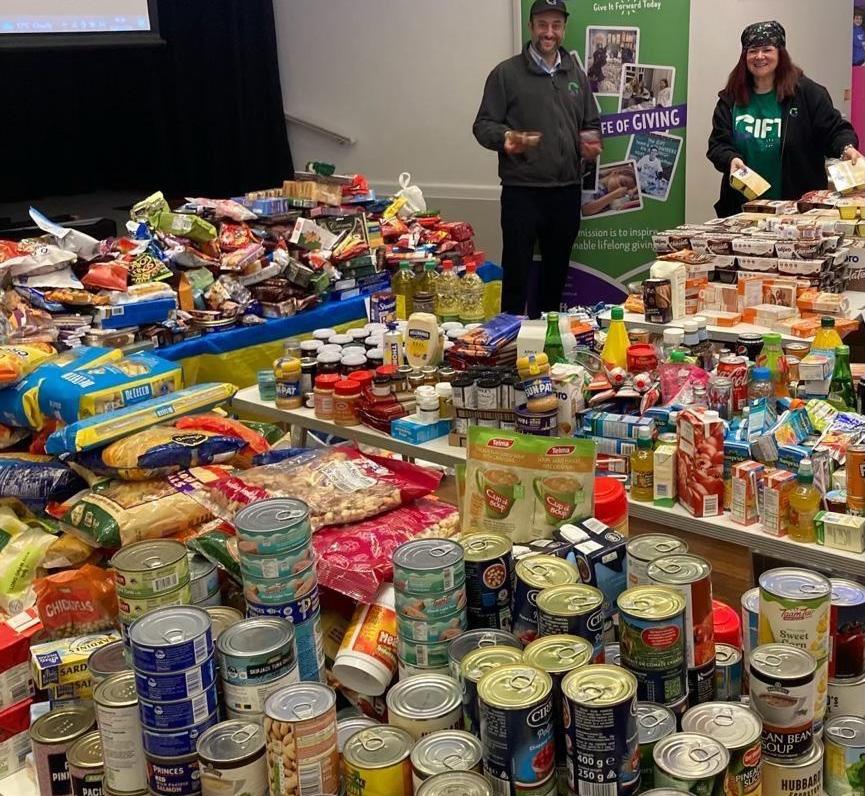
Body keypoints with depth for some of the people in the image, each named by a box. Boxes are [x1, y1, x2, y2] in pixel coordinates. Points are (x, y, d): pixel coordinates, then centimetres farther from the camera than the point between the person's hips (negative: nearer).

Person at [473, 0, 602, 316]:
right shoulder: (506, 73, -1)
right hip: (521, 191, -5)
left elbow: (592, 124, 21)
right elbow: (483, 125, -2)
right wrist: (504, 137, -23)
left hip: (567, 191, 5)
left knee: (557, 270, 14)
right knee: (517, 272, -2)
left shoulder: (576, 75, 14)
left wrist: (592, 142, -1)